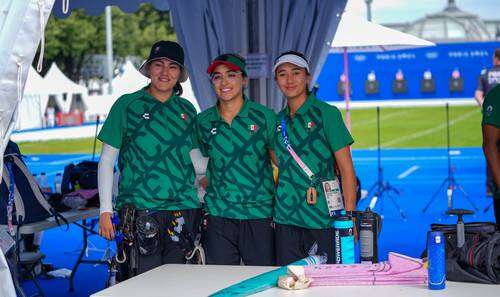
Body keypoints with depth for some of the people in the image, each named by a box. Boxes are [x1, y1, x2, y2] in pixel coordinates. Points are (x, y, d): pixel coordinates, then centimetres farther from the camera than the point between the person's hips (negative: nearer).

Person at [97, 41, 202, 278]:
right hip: (140, 211, -3)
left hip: (182, 210, 3)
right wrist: (105, 210, -3)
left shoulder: (187, 110, 12)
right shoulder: (127, 104, 3)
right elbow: (107, 160, 3)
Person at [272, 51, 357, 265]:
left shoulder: (327, 113, -5)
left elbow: (346, 169, -7)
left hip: (322, 218, -4)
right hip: (285, 219, 5)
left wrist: (349, 218, -13)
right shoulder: (278, 120, 10)